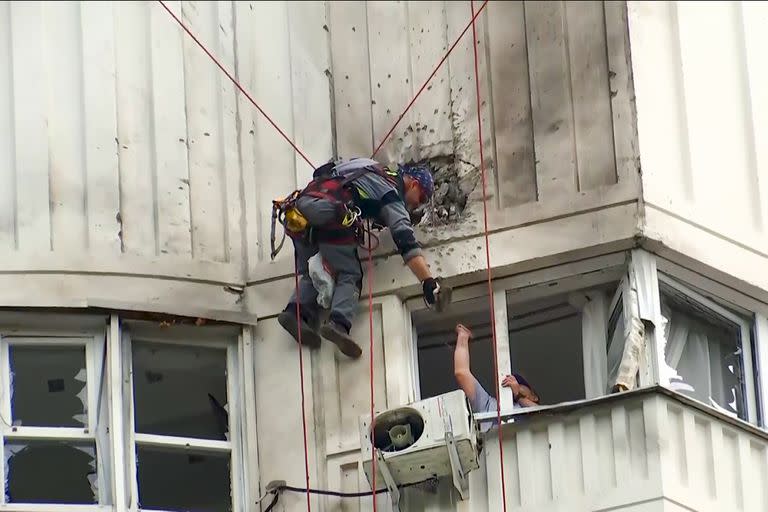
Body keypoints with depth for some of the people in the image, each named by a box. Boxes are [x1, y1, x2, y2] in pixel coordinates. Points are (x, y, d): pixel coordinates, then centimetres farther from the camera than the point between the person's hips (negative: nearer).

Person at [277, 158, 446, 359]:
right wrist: (429, 282, -10)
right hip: (327, 213, -7)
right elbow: (406, 241, -4)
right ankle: (338, 323, -22)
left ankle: (296, 311, -8)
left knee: (309, 272, 17)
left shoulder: (375, 171, 32)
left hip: (301, 204, 7)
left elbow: (321, 172, 43)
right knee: (349, 276, 1)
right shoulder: (392, 194, 9)